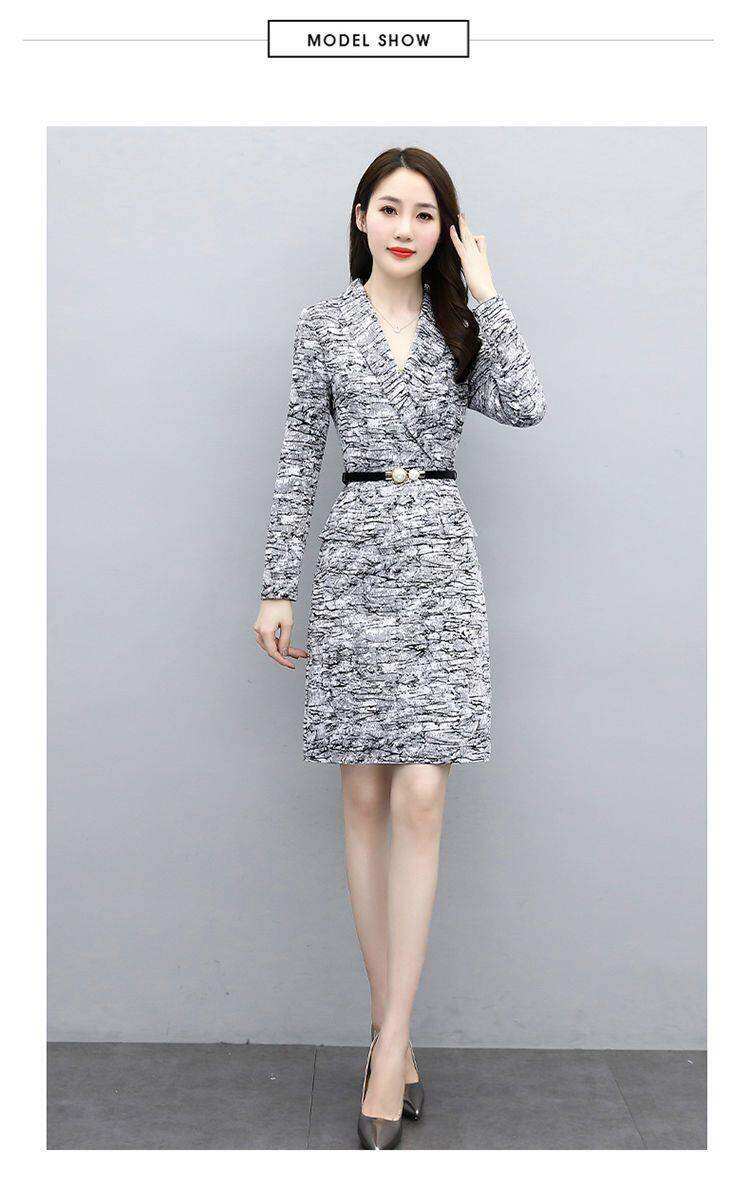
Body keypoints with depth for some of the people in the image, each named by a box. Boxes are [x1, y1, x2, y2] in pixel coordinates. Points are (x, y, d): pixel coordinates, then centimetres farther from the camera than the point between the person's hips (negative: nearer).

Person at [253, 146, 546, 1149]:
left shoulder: (461, 323, 10)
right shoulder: (325, 324, 8)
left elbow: (524, 407, -8)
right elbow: (300, 457, 6)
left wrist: (485, 293, -1)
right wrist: (278, 586, 2)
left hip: (441, 557, 0)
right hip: (355, 554, 0)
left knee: (418, 801, -9)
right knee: (366, 802, 3)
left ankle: (391, 1046, -1)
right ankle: (394, 1036, 15)